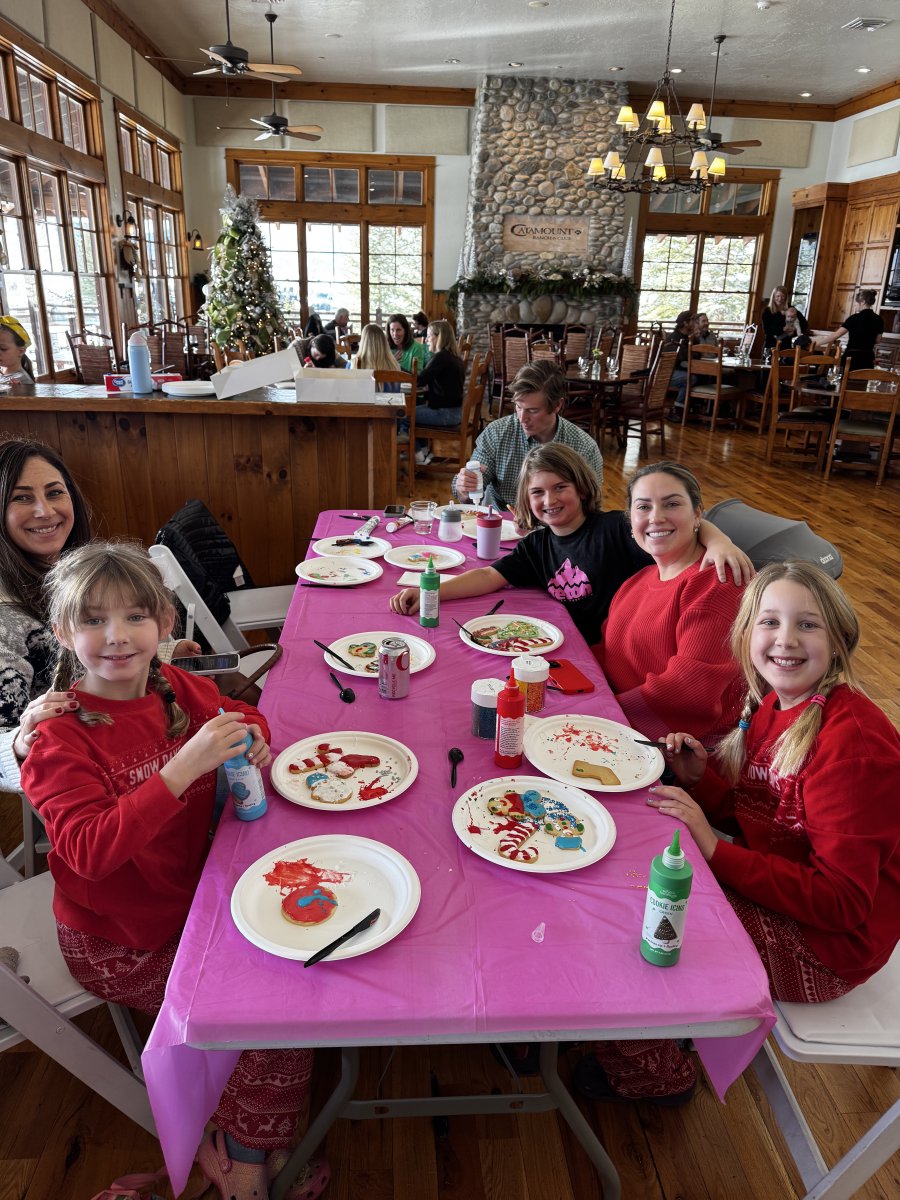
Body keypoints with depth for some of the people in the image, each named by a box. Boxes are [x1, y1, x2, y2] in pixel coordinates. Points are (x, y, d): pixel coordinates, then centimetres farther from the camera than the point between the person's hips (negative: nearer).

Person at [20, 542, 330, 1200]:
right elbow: (91, 850, -33)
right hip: (123, 945, -6)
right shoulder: (60, 739, -21)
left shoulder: (178, 689, -6)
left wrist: (250, 740, -11)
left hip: (197, 892, 6)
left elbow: (244, 716, 14)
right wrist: (186, 764, -41)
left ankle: (237, 1145, 23)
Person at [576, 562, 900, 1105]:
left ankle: (650, 1072, 21)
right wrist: (700, 776, -13)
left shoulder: (852, 739, -28)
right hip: (780, 883, 8)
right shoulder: (773, 703, -2)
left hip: (827, 940, -8)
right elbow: (751, 815, 6)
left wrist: (714, 851, -31)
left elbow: (841, 902, -28)